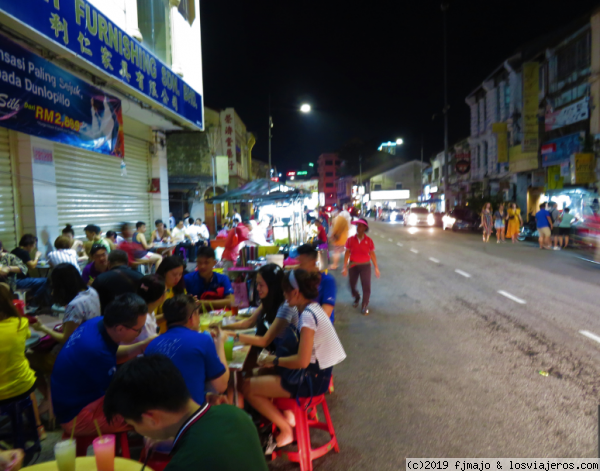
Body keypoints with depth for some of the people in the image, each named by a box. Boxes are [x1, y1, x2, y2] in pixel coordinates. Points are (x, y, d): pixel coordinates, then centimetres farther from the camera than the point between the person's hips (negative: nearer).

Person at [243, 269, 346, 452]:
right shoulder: (313, 308, 4)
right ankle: (285, 416, 21)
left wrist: (275, 360, -11)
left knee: (247, 387, -4)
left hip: (312, 379, -9)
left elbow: (302, 361, -26)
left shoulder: (307, 316, -24)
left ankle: (286, 430, 8)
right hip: (316, 371, 9)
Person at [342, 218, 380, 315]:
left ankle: (365, 306, 8)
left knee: (366, 286, -8)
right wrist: (345, 267, -4)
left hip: (365, 265, -1)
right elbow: (347, 253, -2)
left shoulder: (369, 240, -6)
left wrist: (376, 268, 1)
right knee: (352, 285, 10)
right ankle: (357, 298, 43)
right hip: (353, 265, 1)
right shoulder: (350, 240, -5)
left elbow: (372, 254, 0)